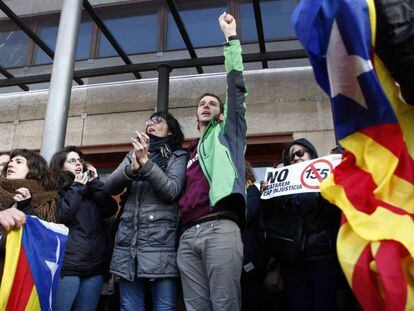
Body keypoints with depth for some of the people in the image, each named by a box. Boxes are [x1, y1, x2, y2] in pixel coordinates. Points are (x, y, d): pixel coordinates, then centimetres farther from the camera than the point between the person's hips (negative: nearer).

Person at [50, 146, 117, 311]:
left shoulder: (90, 190, 17)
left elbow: (111, 209, 2)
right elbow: (60, 218, -14)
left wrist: (95, 182, 1)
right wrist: (77, 188, -7)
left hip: (94, 265, 5)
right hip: (68, 265, -4)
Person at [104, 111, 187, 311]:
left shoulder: (179, 157, 7)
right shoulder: (135, 153, 19)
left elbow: (172, 191, -10)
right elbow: (110, 187, 5)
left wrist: (145, 162, -17)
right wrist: (132, 168, -14)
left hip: (161, 244, -3)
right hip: (129, 243, 4)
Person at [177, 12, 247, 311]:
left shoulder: (227, 134, 16)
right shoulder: (190, 151, 30)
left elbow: (236, 87, 8)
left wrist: (231, 35, 10)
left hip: (220, 228, -5)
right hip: (189, 234, 5)